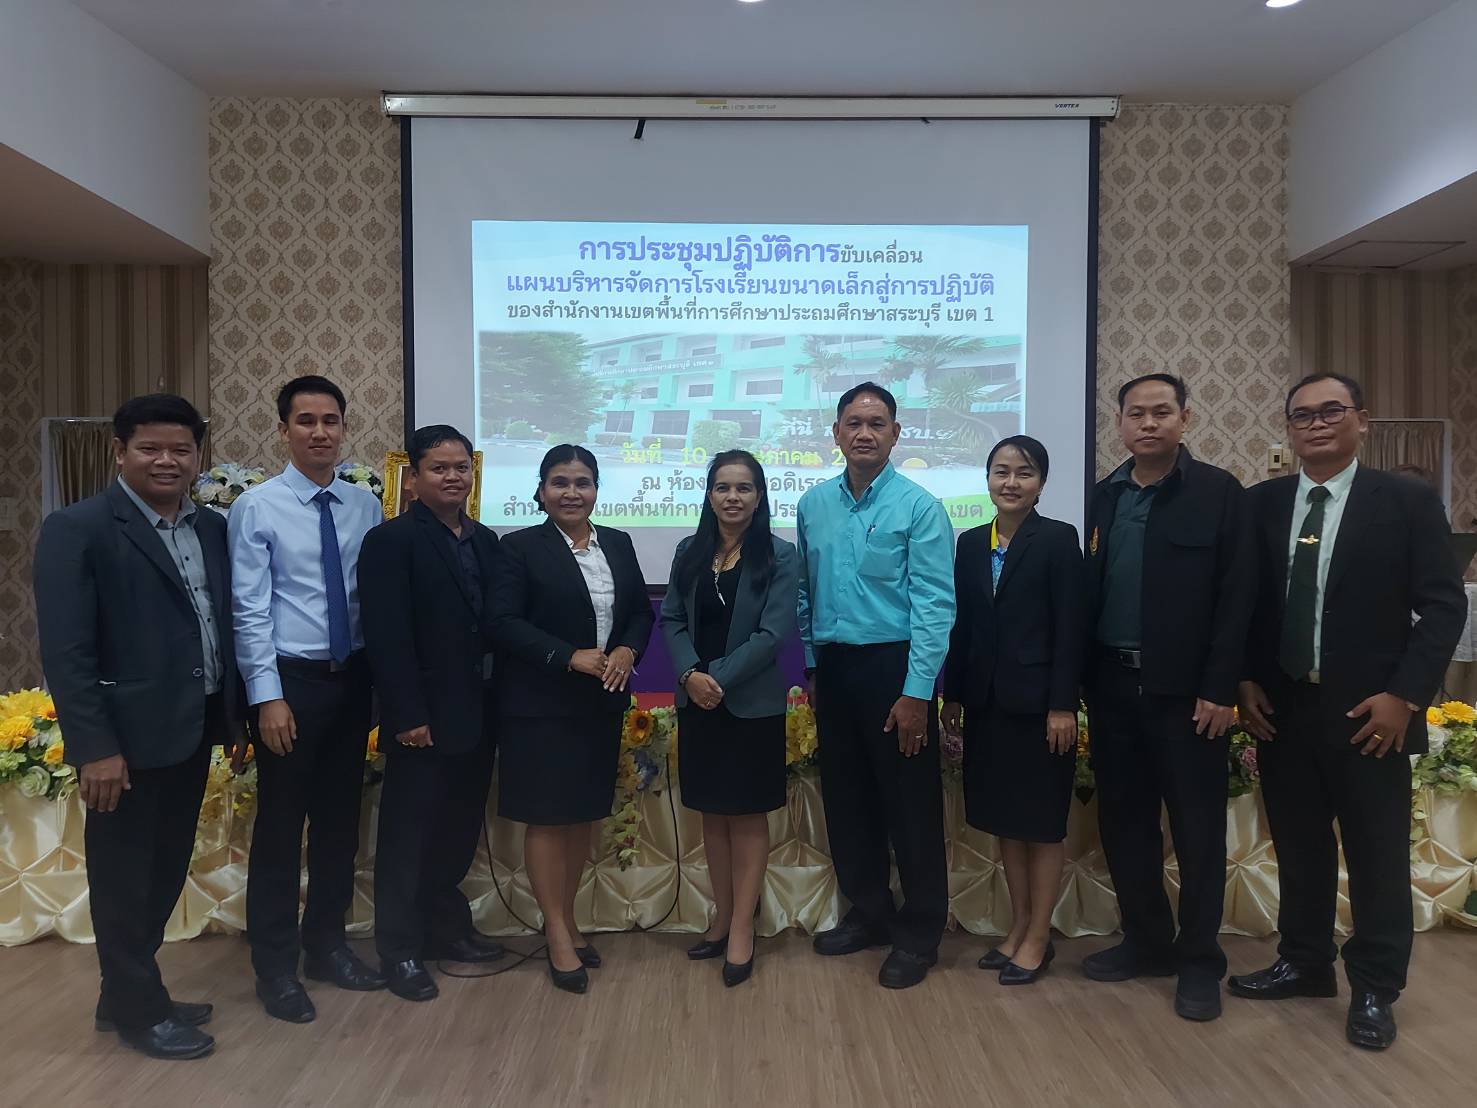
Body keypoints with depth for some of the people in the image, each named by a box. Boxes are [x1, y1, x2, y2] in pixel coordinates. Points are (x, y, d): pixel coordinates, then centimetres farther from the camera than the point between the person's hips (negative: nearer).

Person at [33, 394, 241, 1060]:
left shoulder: (211, 528, 8)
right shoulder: (77, 529, -12)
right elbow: (65, 651, -16)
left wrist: (234, 714, 11)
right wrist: (95, 746, -20)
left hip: (192, 730, 7)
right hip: (129, 735, -7)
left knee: (166, 871, 18)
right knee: (125, 877, 9)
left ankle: (124, 995, 35)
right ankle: (140, 1011, 25)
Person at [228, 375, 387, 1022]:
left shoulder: (366, 506, 4)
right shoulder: (256, 508, -7)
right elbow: (249, 611, -10)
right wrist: (268, 696, -14)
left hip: (352, 678, 4)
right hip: (291, 679, -4)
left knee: (340, 819, 14)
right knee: (280, 825, 5)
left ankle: (327, 945, 30)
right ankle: (275, 966, 20)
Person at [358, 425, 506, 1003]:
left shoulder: (486, 541, 11)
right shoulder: (391, 540, -10)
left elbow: (496, 623, 10)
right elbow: (387, 636, -16)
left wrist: (498, 701, 4)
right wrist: (408, 716, -19)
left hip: (478, 713, 7)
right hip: (425, 717, -6)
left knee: (459, 827, 16)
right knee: (408, 832, 6)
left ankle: (446, 928, 32)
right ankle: (400, 950, 20)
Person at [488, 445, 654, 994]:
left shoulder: (618, 543, 8)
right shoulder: (520, 547, -7)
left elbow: (642, 610, 11)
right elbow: (504, 622, -13)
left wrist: (628, 650, -10)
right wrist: (570, 657, -20)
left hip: (602, 703, 5)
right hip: (542, 706, -5)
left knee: (585, 814, 12)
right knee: (547, 818, 2)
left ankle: (567, 918, 28)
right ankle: (558, 935, 14)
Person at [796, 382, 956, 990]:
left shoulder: (918, 507, -9)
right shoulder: (813, 505, 7)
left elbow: (935, 605, -13)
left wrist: (916, 693, -17)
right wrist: (812, 664, 13)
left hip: (893, 666, -5)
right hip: (833, 668, 6)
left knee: (910, 805, 3)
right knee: (845, 799, 14)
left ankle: (919, 933, 19)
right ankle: (868, 913, 31)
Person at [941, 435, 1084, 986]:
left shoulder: (1058, 539, -6)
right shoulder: (970, 543, 9)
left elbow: (1070, 628, -10)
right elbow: (963, 624, 10)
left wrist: (1062, 705, -14)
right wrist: (953, 695, 8)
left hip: (1037, 702, -5)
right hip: (987, 701, 5)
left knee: (1042, 821, 6)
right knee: (1004, 820, 13)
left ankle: (1038, 936, 18)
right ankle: (1018, 926, 27)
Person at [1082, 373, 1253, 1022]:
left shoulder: (1218, 493, -4)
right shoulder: (1105, 496, 9)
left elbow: (1235, 598, -8)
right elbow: (1091, 590, 8)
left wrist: (1219, 690, -13)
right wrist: (1084, 678, 4)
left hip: (1186, 689, -4)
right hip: (1113, 686, 5)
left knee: (1197, 827, 5)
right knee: (1123, 820, 11)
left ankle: (1199, 959, 20)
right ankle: (1146, 941, 28)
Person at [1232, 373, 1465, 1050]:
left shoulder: (1408, 502, -3)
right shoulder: (1261, 504, 5)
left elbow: (1443, 605, -6)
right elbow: (1242, 600, 9)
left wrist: (1405, 694, -13)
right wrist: (1246, 681, 0)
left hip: (1369, 713, -3)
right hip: (1281, 709, 3)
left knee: (1377, 856, 7)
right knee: (1298, 847, 14)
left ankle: (1375, 990, 22)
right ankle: (1305, 963, 30)